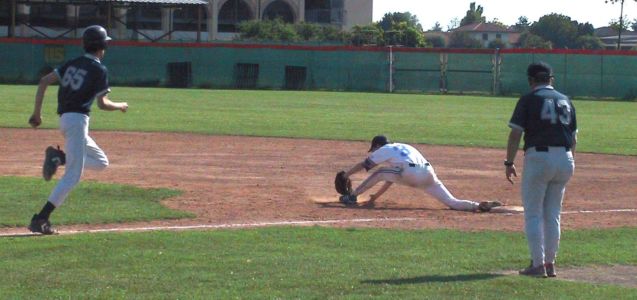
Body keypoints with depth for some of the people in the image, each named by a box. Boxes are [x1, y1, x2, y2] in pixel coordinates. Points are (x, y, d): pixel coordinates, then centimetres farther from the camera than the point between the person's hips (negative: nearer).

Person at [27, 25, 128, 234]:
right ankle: (40, 220, -19)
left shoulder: (72, 64, 15)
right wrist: (121, 106, 14)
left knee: (101, 162, 20)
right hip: (77, 120, -8)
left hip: (65, 119, 8)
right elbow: (102, 104, -6)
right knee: (73, 175, -10)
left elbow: (44, 81, 7)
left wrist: (37, 112, 8)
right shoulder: (99, 70, -4)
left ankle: (59, 157, 0)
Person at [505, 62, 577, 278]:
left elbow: (516, 133, -8)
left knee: (533, 213, 2)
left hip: (538, 157, -5)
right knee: (553, 214, 14)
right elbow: (573, 137, 15)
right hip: (565, 159, 5)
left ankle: (538, 265, -3)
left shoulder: (529, 99, -2)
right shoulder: (565, 101, 14)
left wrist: (509, 162, -2)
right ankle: (550, 264, 16)